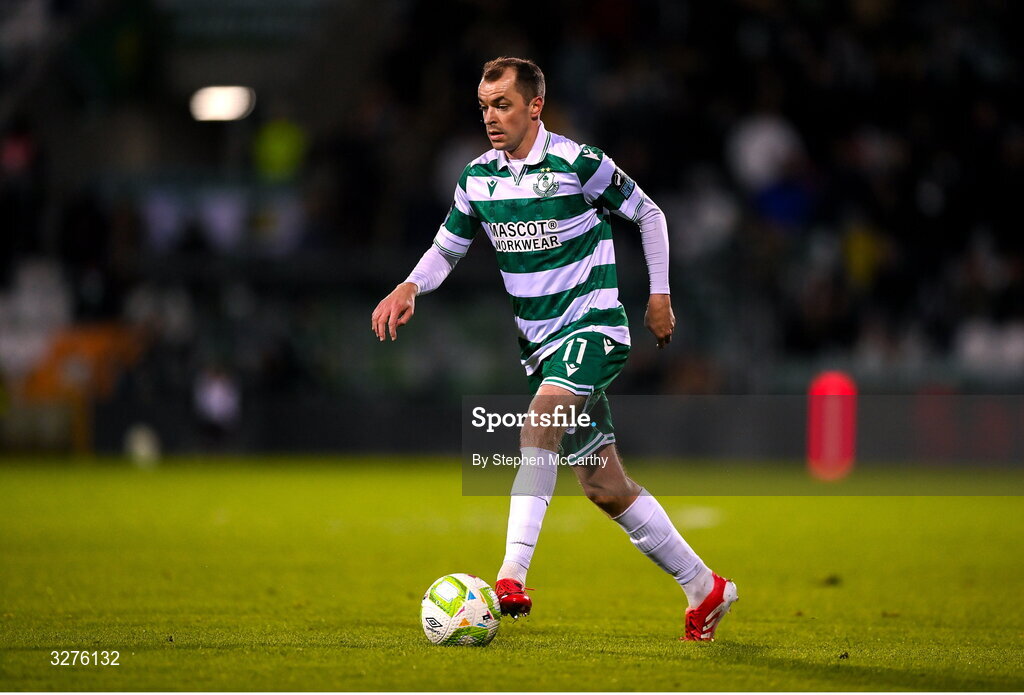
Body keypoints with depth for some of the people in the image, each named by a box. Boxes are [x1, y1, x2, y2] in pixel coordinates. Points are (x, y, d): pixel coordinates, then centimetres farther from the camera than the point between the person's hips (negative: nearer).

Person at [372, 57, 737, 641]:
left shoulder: (580, 163, -12)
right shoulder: (477, 178, 3)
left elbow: (649, 214, 2)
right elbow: (446, 249, 15)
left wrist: (660, 295, 0)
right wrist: (410, 289, -5)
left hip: (593, 324, -6)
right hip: (541, 340, 6)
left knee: (538, 425, -32)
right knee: (605, 487, 7)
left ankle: (513, 579, -40)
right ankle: (704, 589, 21)